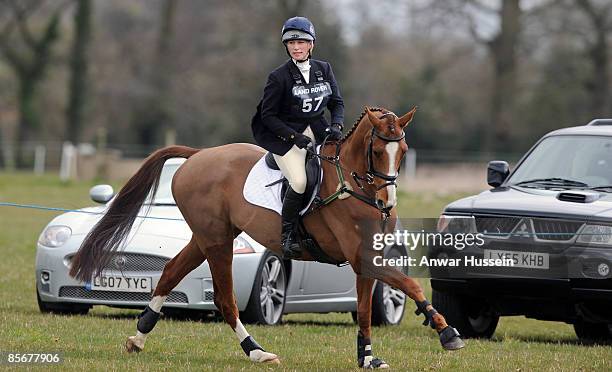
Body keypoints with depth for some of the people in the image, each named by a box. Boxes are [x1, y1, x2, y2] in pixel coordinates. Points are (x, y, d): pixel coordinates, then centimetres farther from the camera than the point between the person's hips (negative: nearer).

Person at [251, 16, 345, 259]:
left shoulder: (324, 69, 4)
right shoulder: (279, 77, -10)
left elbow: (337, 103, 9)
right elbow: (268, 115, -7)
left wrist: (336, 126, -11)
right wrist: (295, 136, -17)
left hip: (316, 129, 5)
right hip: (284, 134, -5)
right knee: (299, 181, -26)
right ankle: (286, 236, -10)